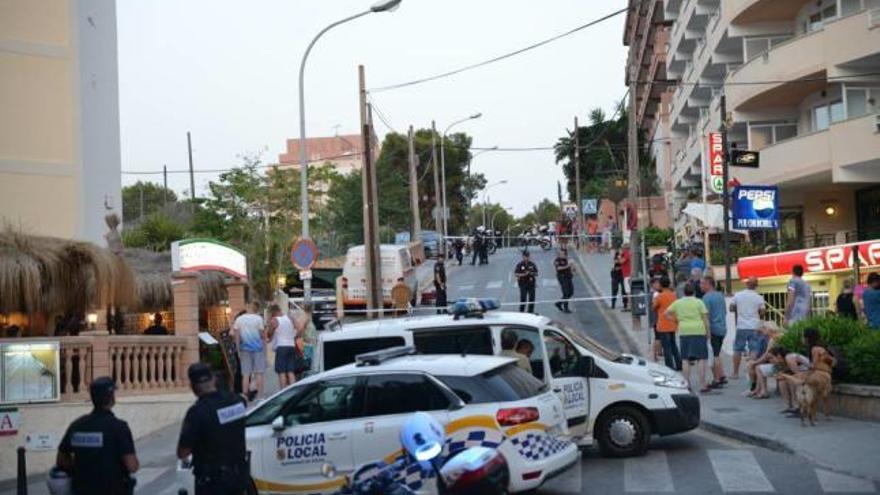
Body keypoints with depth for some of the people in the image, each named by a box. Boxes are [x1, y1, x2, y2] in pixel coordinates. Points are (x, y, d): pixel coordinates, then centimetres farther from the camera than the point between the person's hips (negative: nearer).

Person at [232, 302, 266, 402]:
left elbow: (236, 335, 3)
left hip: (245, 348, 3)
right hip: (257, 348, -3)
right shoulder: (258, 318, -5)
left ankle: (245, 396, 5)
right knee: (259, 373, 3)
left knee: (246, 374, 5)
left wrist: (238, 349, 8)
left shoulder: (239, 319, 4)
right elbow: (262, 335, -4)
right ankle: (259, 396, 1)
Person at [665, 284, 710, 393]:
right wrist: (708, 332, 3)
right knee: (701, 359, -1)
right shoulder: (698, 302, 2)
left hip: (684, 332, 3)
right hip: (699, 331, -3)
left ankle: (687, 384, 11)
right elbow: (705, 318, -1)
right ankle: (703, 385, -4)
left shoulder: (678, 303, 9)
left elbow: (667, 313, 12)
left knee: (685, 359, 10)